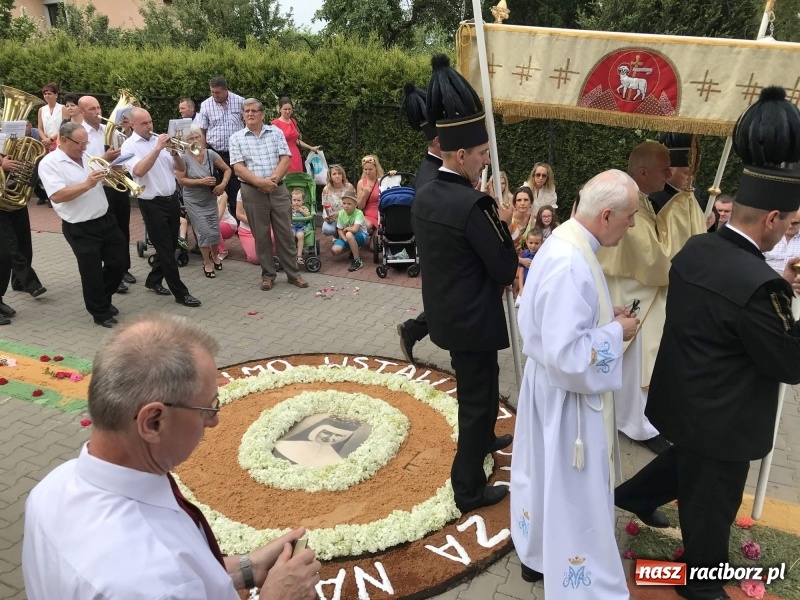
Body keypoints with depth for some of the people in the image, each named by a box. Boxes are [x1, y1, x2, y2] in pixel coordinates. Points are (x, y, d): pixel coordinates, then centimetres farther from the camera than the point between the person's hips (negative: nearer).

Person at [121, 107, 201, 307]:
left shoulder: (160, 139, 9)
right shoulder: (129, 146, -7)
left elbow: (181, 168, 7)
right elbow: (139, 171, -25)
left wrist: (175, 154, -13)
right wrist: (157, 148, -27)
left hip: (172, 199, 6)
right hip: (152, 204, -6)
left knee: (171, 246, 15)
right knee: (165, 249, -1)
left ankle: (153, 280, 34)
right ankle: (180, 293, 4)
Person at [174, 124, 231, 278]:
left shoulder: (210, 154, -7)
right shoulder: (183, 157, -14)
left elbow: (227, 170, 2)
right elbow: (181, 180, -14)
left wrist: (223, 184, -14)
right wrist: (201, 181, -22)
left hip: (210, 199, 3)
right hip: (193, 201, -3)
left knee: (215, 230, 5)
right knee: (204, 232, -6)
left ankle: (215, 256, 36)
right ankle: (207, 262, 15)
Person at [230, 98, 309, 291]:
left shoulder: (276, 132, 6)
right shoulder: (237, 138, 3)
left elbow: (285, 159, -2)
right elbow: (238, 168, -6)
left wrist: (272, 179, -16)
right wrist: (260, 182, -18)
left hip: (278, 189, 1)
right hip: (252, 192, -1)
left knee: (285, 233, 5)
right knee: (261, 235, 6)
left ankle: (293, 273, 15)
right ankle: (268, 274, 18)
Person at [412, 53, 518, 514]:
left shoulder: (425, 196, 0)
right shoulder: (473, 204, -26)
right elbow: (507, 270, -20)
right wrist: (505, 225, -4)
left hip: (444, 313, 9)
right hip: (472, 320, -9)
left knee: (473, 390, 30)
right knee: (480, 397, 8)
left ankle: (484, 440, 54)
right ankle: (469, 488, 21)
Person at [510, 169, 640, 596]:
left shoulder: (567, 241, 1)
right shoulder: (569, 263, -31)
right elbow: (568, 353, -32)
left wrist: (605, 317, 4)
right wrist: (615, 331, -18)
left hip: (554, 384, 10)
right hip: (567, 393, -10)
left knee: (548, 476, 25)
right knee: (574, 490, 8)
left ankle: (538, 553, 45)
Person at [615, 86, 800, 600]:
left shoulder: (694, 250, -5)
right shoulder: (757, 283, -31)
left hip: (685, 399, 8)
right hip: (722, 418, -8)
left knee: (687, 462, 34)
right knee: (711, 502, 15)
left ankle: (629, 497, 50)